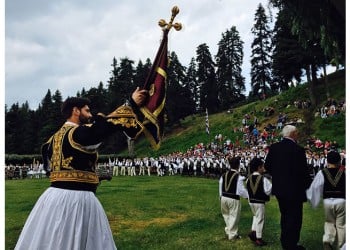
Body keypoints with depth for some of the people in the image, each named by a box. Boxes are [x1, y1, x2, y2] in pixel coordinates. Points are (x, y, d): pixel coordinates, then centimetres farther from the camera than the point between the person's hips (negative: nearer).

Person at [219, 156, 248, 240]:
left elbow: (220, 187, 9)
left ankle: (228, 230, 32)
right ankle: (232, 234, 16)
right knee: (234, 216, 7)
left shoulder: (224, 175, 1)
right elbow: (241, 189, -13)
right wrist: (247, 195, 4)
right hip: (233, 199, -6)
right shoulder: (238, 176, -16)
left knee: (226, 214, 23)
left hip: (224, 198, 6)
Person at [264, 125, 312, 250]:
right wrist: (308, 183, 1)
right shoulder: (298, 149, -18)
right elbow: (303, 170, -17)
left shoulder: (273, 147, 0)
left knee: (285, 216, 21)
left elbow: (267, 166, 5)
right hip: (294, 189, -6)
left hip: (279, 188, 7)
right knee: (294, 217, 7)